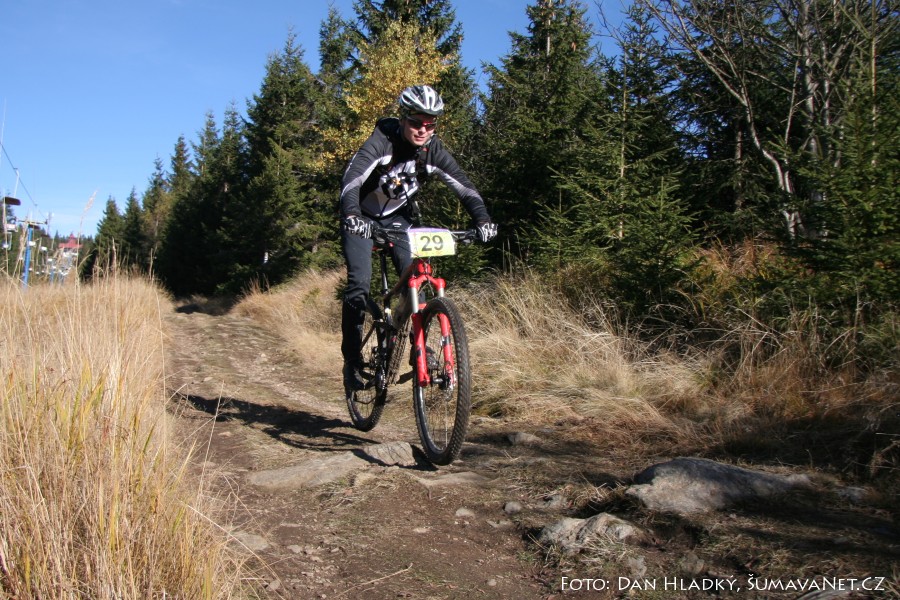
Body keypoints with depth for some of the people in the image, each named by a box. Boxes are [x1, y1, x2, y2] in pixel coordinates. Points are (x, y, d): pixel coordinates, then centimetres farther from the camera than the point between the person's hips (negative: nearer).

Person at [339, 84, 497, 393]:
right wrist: (352, 215, -58)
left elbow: (463, 185, -17)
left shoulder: (432, 149, -13)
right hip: (362, 218, -3)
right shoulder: (382, 141, -26)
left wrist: (482, 219, -34)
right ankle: (352, 361, -6)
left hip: (398, 217, 4)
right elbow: (352, 178, -40)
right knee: (359, 282, -17)